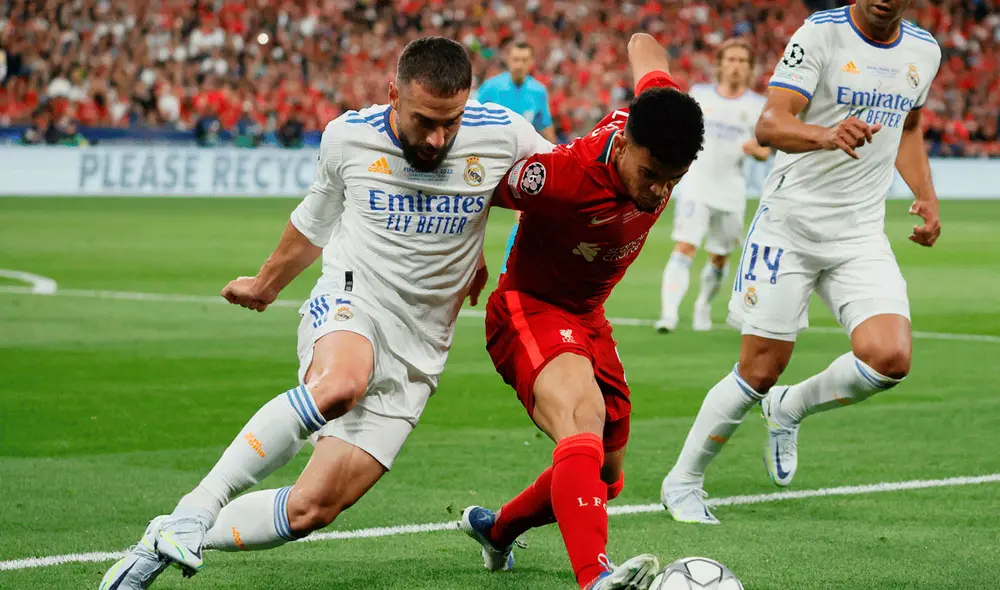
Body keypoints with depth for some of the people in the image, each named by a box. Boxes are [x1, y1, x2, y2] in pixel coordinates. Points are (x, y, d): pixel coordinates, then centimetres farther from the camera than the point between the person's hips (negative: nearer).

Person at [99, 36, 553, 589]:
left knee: (313, 508, -10)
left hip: (415, 354, 2)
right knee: (338, 384, -41)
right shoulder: (348, 137, -3)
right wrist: (266, 284, 32)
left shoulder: (501, 134, -7)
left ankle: (168, 542, 8)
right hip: (349, 302, -2)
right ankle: (197, 508, -32)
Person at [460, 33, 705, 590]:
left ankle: (496, 528, 46)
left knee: (606, 476, 17)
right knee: (582, 414, -39)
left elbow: (643, 46, 5)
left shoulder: (661, 132, -16)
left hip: (588, 316, 8)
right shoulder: (560, 177, -33)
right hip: (530, 309, -8)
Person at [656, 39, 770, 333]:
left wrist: (756, 149, -20)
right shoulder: (699, 94, 4)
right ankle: (668, 314, -25)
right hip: (696, 186, -1)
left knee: (719, 259, 11)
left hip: (731, 193, 1)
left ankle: (703, 308, 35)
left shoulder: (758, 106, 1)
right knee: (684, 248, -17)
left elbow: (765, 152, 1)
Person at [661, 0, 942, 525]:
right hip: (791, 223, -4)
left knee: (890, 359, -16)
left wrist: (926, 198, 13)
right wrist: (828, 135, -42)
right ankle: (682, 482, 18)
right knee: (759, 371, -3)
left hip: (862, 236, 5)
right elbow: (770, 125, -23)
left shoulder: (924, 50, 6)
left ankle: (790, 408, 13)